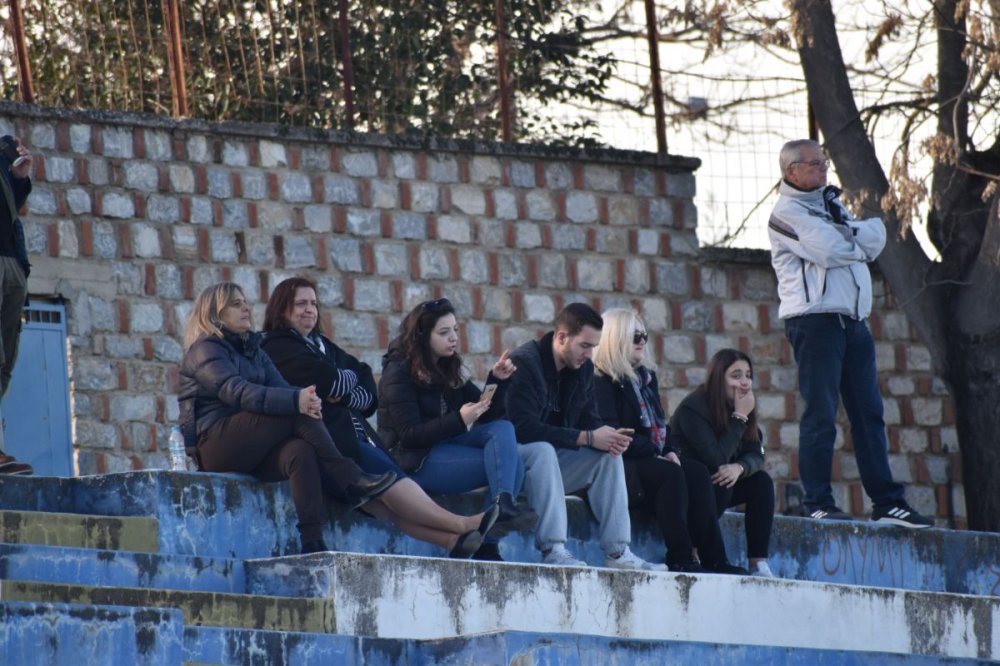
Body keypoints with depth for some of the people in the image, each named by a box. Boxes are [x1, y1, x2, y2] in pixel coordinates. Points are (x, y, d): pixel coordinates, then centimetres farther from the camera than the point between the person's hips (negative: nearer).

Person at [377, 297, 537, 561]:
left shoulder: (450, 369, 15)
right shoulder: (398, 373, -7)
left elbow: (488, 416, 14)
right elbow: (409, 435, -16)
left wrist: (497, 381, -3)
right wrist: (459, 420, -25)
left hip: (447, 445, 7)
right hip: (416, 461, -7)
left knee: (503, 428, -20)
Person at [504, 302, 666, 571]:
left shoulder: (583, 368, 5)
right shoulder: (524, 363, -20)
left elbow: (589, 419, 8)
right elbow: (525, 428, -30)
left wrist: (608, 438, -18)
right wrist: (587, 438, -29)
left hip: (552, 463, 8)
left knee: (609, 455, -10)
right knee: (543, 451, -37)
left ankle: (617, 552, -17)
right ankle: (553, 550, -41)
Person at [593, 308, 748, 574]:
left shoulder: (646, 377, 22)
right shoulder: (602, 381, -6)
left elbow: (660, 423, 24)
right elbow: (612, 434, -17)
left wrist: (670, 451, 2)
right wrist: (656, 453, -16)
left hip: (651, 459, 8)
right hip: (620, 464, -8)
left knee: (697, 472, -17)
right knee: (670, 474, -32)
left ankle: (715, 560, -26)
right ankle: (681, 559, -34)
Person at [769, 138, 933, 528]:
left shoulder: (831, 203, 22)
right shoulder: (787, 213, -4)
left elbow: (877, 237, 9)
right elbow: (831, 250, -16)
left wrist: (850, 235, -10)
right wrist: (859, 241, 3)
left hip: (853, 320, 8)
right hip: (814, 318, -8)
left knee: (869, 411, 4)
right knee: (820, 414, -8)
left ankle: (887, 503, 4)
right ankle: (819, 503, -5)